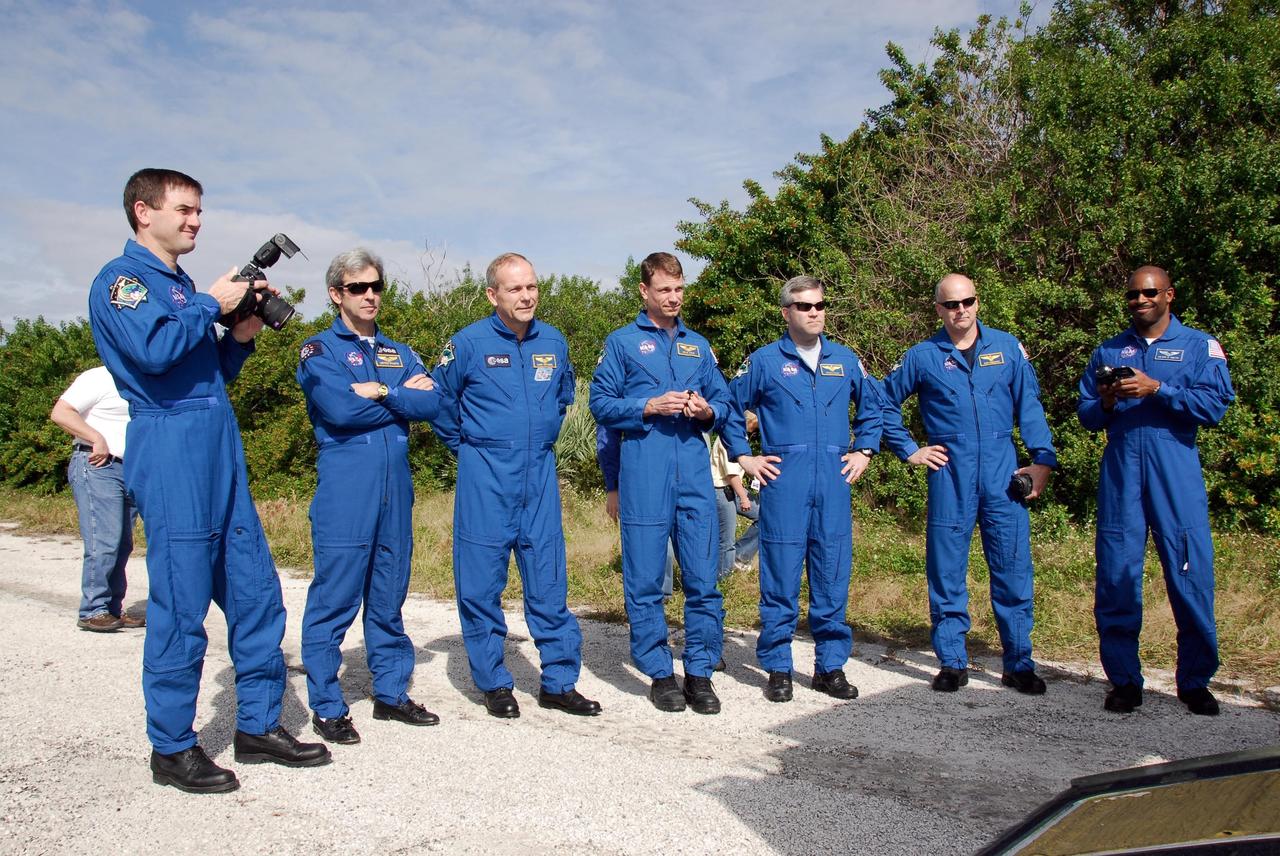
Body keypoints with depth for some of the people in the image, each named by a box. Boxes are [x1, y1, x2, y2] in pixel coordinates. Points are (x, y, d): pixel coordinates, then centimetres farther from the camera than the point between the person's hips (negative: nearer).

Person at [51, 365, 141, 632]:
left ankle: (113, 610, 12)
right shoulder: (98, 378, -4)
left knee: (122, 546, 7)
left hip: (131, 472, 8)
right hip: (97, 467, -8)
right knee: (103, 544, -13)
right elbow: (60, 413, -12)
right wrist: (97, 439, -18)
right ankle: (93, 611, -7)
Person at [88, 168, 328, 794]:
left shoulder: (182, 285, 21)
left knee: (255, 590, 8)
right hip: (170, 445, -8)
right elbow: (152, 350, -22)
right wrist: (212, 304, -10)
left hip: (221, 448, 8)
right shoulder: (121, 279, -3)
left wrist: (241, 336, 7)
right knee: (181, 605, -3)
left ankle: (258, 725, 20)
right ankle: (171, 748, 11)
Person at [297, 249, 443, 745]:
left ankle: (391, 693, 23)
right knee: (335, 598, -2)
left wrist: (378, 391, -10)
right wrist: (403, 396, -4)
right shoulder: (319, 351, 2)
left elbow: (431, 403, 1)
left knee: (390, 597, 12)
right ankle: (327, 707, 9)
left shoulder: (399, 353, 17)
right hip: (344, 490, -5)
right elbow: (340, 409, -15)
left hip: (396, 487, 5)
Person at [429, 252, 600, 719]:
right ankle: (494, 683, 17)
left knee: (549, 580, 5)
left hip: (540, 475, 3)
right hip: (485, 479, -3)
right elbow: (439, 401, 5)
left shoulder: (553, 342, 5)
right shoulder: (468, 343, -7)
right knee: (482, 582, 3)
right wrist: (467, 447, 9)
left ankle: (559, 682, 15)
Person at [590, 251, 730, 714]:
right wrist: (650, 406, -12)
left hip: (694, 472, 3)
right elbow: (601, 402, 1)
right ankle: (659, 672, 14)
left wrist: (707, 411, -3)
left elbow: (723, 402, 19)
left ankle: (700, 672, 12)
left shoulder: (698, 345, 19)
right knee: (645, 580, 1)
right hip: (644, 473, -3)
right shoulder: (622, 342, 7)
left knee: (703, 577, 1)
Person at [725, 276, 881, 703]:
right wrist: (744, 456, 3)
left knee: (833, 577, 7)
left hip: (834, 483, 3)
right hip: (784, 483, -3)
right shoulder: (764, 360, 3)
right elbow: (730, 407, 9)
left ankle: (831, 665, 19)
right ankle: (777, 668, 11)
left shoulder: (845, 360, 12)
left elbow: (873, 406, 25)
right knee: (780, 578, 0)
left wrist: (864, 451, 15)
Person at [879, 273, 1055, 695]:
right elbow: (884, 403, 13)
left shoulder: (1007, 347, 7)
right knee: (946, 571, 4)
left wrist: (1043, 458, -2)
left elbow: (1029, 405, 6)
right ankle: (952, 662, 16)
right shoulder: (922, 356, 4)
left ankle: (1019, 664, 14)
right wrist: (910, 450, 7)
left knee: (1013, 569, 3)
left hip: (1003, 474, 1)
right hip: (949, 476, 0)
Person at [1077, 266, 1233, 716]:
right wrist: (1104, 404, -6)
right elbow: (1085, 414, 15)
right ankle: (1124, 679, 12)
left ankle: (1196, 682, 12)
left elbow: (1215, 405, -6)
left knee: (1191, 574, -3)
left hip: (1177, 478, -2)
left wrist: (1157, 389, -15)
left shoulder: (1200, 346, 8)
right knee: (1116, 576, 1)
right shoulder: (1108, 351, 18)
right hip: (1120, 476, 2)